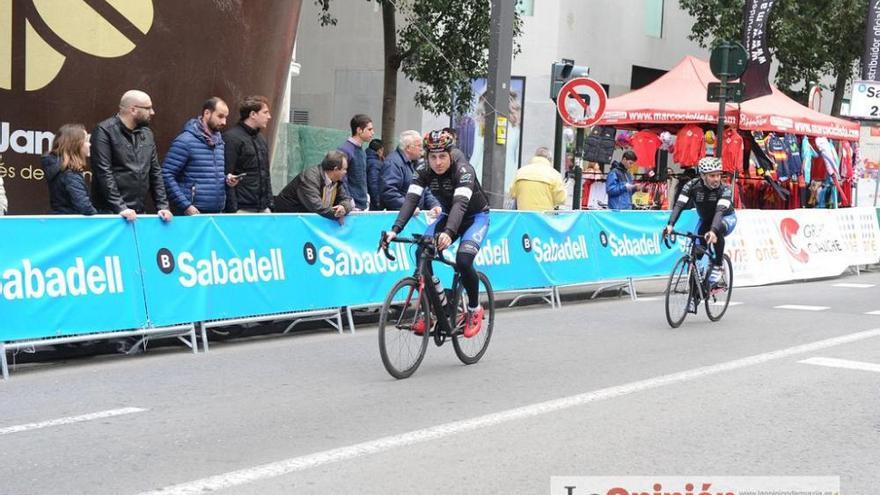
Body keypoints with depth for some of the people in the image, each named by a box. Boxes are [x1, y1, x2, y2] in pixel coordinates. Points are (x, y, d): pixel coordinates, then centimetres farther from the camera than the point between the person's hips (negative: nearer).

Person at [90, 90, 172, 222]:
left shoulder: (147, 134, 14)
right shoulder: (104, 131, -7)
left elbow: (155, 172, 15)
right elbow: (103, 172, -14)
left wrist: (163, 206, 4)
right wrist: (120, 207, -21)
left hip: (139, 213, 6)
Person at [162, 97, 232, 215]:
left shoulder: (219, 140, 12)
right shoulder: (185, 140, -10)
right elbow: (167, 175, -14)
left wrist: (227, 179, 2)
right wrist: (185, 206, -18)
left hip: (218, 212, 7)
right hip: (194, 213, -7)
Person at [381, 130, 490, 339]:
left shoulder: (463, 171, -29)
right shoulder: (424, 173, -16)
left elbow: (460, 203, -44)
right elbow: (411, 199, -28)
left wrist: (449, 233, -62)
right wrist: (395, 230, -45)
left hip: (476, 217, -5)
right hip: (449, 216, 5)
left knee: (463, 260, -28)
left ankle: (474, 309, -2)